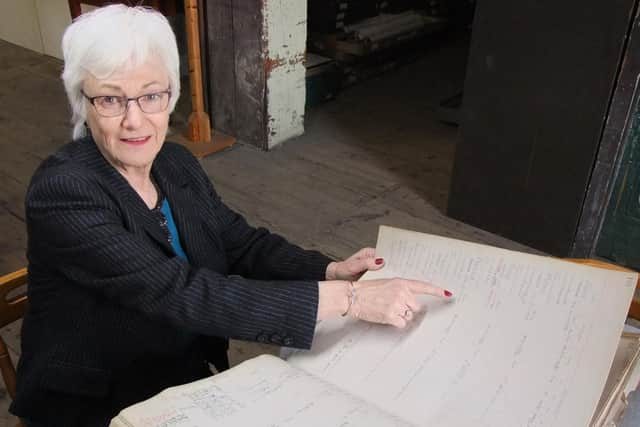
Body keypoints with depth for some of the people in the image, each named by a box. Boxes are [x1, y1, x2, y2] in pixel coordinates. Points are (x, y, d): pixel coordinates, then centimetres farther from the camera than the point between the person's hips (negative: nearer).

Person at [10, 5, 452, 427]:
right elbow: (183, 295, -31)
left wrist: (331, 271, -17)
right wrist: (348, 298, -33)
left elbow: (245, 245, 2)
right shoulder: (63, 193, -23)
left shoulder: (177, 164, -3)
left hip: (191, 380, 6)